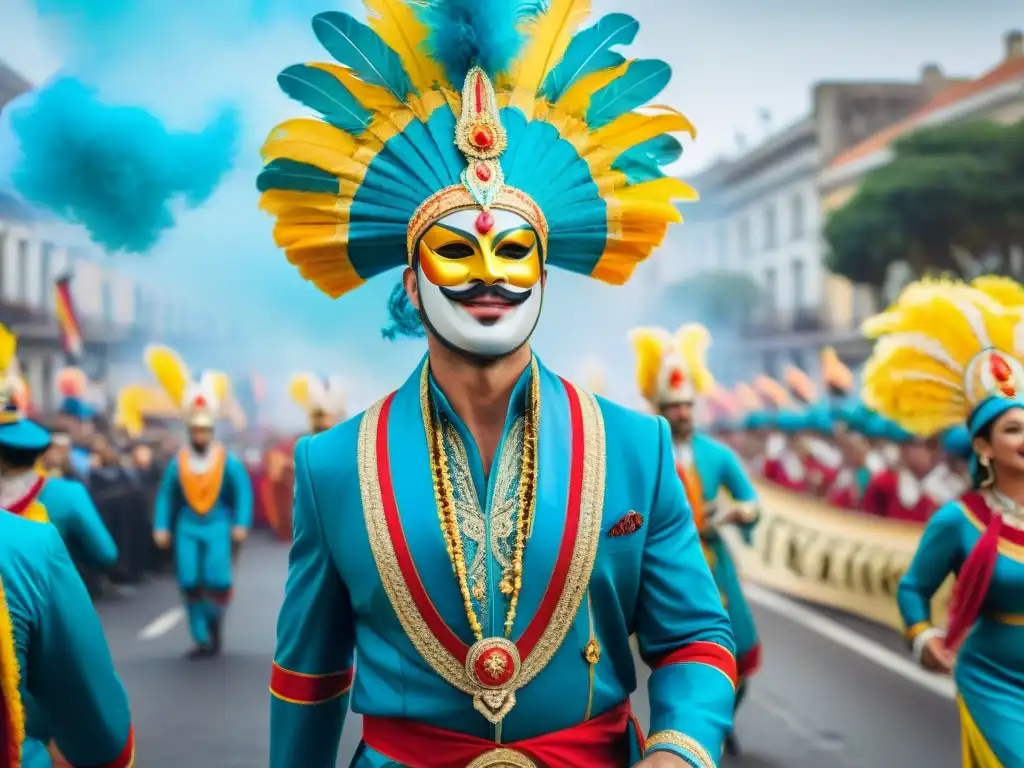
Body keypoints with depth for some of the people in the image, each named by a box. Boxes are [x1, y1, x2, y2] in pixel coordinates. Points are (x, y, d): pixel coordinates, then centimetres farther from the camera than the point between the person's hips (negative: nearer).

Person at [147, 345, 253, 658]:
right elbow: (166, 496, 8)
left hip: (217, 526, -2)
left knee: (215, 579, -10)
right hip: (187, 527, 2)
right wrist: (162, 527, 2)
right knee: (190, 582, -3)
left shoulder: (227, 460, -2)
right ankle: (202, 640, 7)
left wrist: (240, 524, -11)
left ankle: (214, 621, 21)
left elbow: (243, 491, -2)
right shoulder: (178, 462, 3)